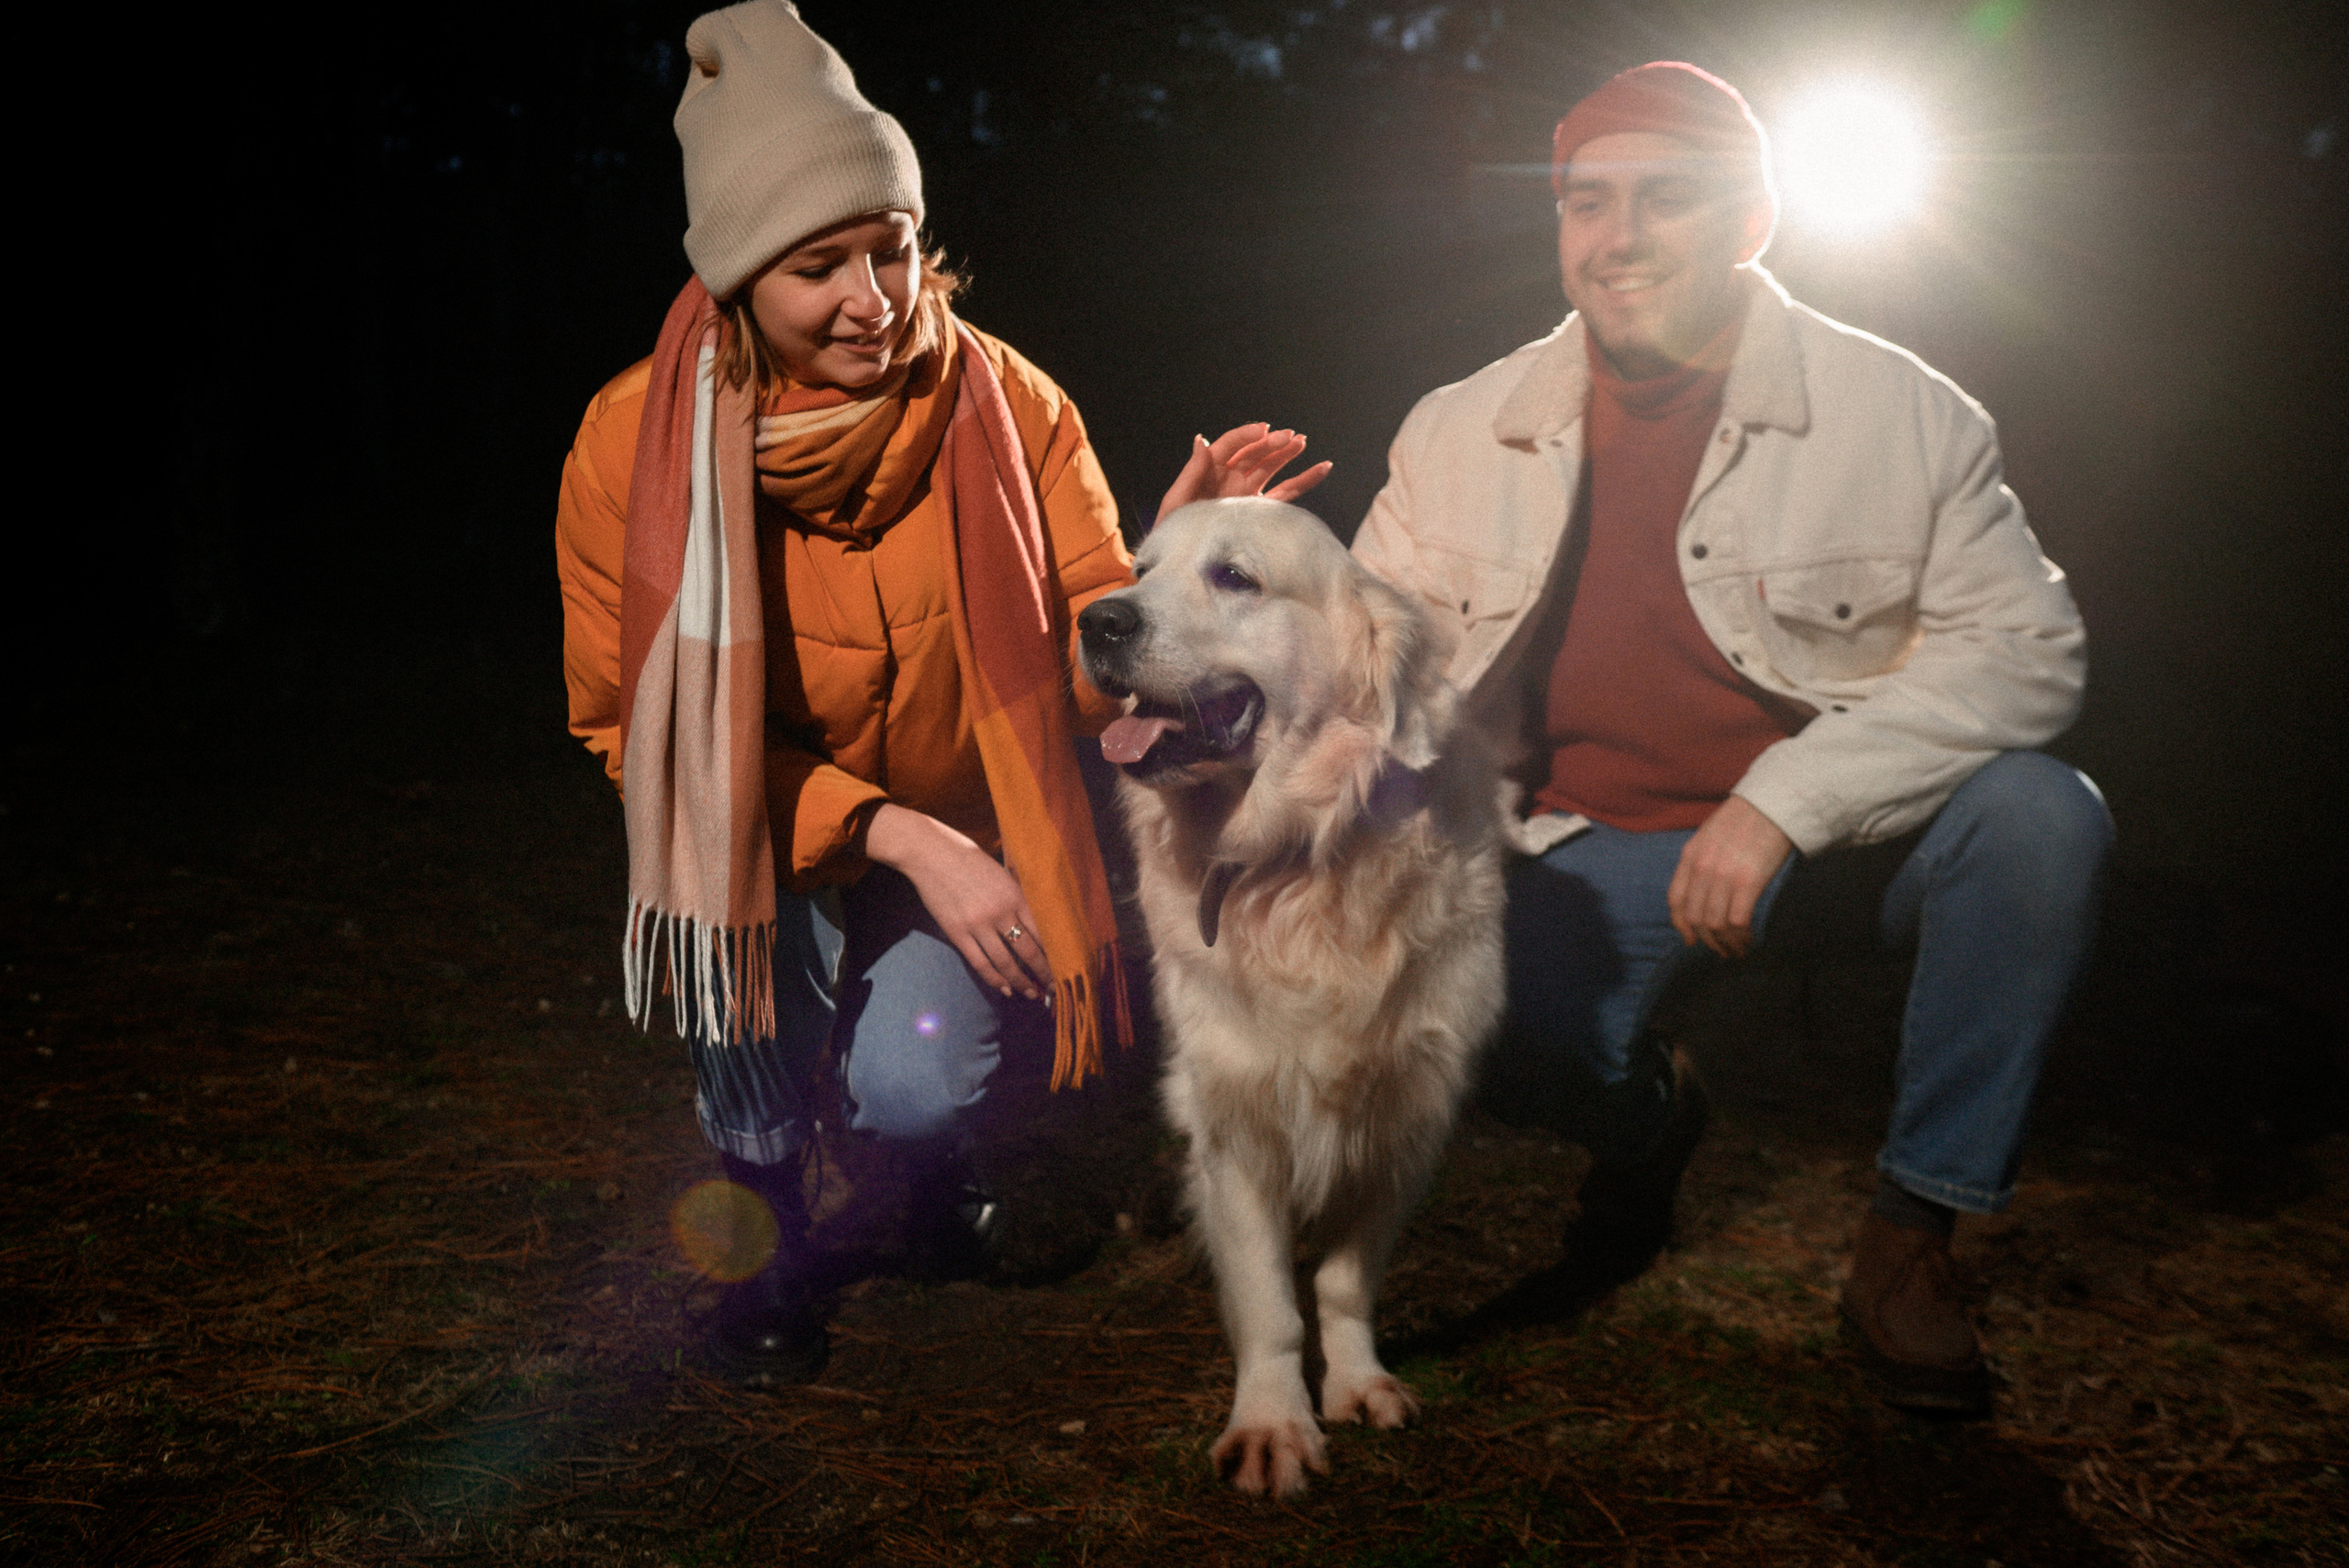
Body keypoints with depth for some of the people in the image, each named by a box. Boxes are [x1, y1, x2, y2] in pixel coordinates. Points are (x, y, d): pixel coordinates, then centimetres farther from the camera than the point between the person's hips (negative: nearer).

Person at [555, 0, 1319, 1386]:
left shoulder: (1005, 404, -17)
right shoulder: (636, 442, -19)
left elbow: (1093, 672, -14)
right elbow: (636, 727, -15)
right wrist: (891, 832, -24)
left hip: (962, 826, 0)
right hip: (753, 832, 1)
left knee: (911, 1085, -21)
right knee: (762, 901, -31)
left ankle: (936, 1148, 21)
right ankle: (767, 1228, 0)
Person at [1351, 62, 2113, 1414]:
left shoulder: (1903, 412, -7)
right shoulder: (1463, 432, 2)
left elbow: (2029, 646, -12)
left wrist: (1785, 800, -24)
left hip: (1852, 839, 0)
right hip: (1601, 848, 1)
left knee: (2040, 816, -29)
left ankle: (1913, 1231, -8)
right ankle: (1646, 1111, 11)